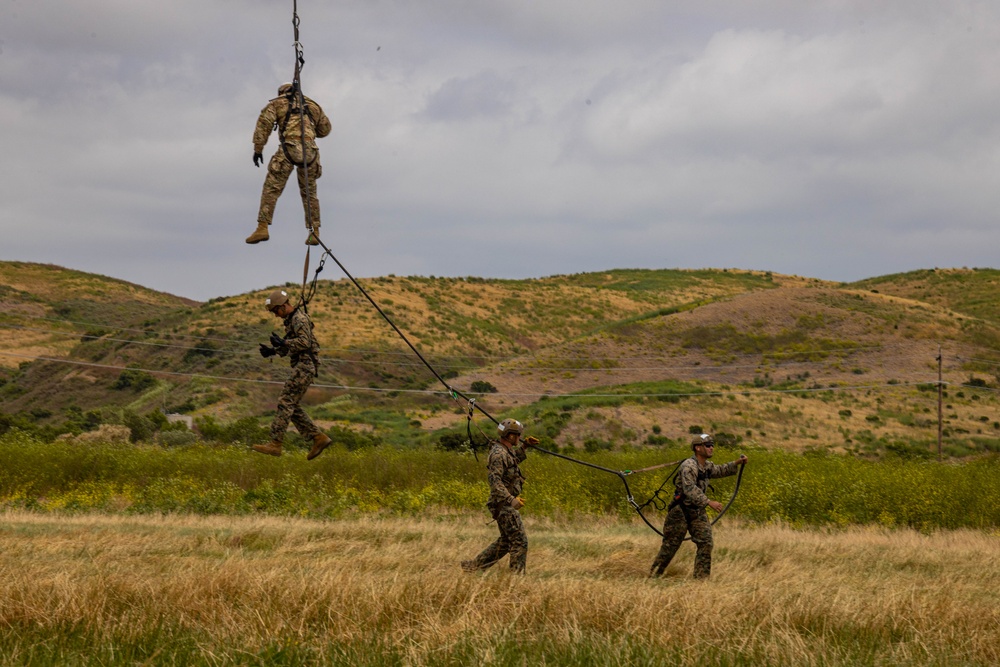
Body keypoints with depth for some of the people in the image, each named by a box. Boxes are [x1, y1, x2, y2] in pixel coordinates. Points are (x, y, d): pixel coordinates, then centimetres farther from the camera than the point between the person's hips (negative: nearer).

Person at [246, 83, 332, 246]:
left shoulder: (278, 103, 17)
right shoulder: (312, 105, 27)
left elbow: (264, 122, 1)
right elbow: (325, 129, 34)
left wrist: (258, 149, 0)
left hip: (289, 148, -3)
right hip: (310, 151, 3)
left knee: (271, 188, 0)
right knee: (309, 192, 17)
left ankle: (262, 228, -11)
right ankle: (314, 232, 13)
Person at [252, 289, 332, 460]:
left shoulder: (299, 318, -10)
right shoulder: (291, 319, 22)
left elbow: (304, 342, -22)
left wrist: (283, 342, -25)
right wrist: (273, 351, 13)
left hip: (305, 366, -11)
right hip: (300, 367, 11)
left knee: (285, 402, -13)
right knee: (292, 407, 8)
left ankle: (275, 444, -16)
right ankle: (318, 438, 6)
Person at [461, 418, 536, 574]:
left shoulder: (505, 450, 13)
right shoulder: (499, 453, -18)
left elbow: (514, 459, 39)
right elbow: (495, 480, -27)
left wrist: (524, 445, 27)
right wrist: (511, 499, -34)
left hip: (506, 504, 10)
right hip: (503, 504, -10)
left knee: (505, 541, 18)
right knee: (519, 541, -9)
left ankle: (473, 566, 22)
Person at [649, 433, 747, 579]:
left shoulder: (707, 466, 7)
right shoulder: (689, 466, -22)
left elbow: (720, 471, 28)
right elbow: (690, 490, -34)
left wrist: (736, 463, 12)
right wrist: (709, 502, -40)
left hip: (698, 512, 8)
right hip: (681, 511, -8)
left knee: (706, 544, -4)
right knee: (670, 546, 1)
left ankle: (701, 578, 0)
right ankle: (654, 575, 16)